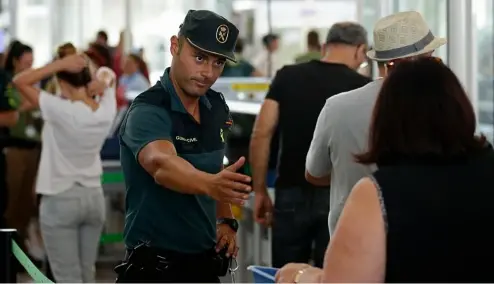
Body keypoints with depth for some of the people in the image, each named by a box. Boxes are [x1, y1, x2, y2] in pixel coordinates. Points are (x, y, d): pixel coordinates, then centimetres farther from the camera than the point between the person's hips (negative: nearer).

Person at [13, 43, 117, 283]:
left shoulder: (61, 111, -22)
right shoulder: (106, 110, -5)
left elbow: (19, 81, -16)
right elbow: (107, 75, 14)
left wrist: (60, 64, -20)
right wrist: (102, 81, -9)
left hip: (61, 200, -6)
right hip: (94, 197, 6)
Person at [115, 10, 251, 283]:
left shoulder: (217, 108, 3)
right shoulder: (148, 112, -19)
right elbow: (161, 164, -39)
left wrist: (226, 220, 5)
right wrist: (209, 184, -57)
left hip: (206, 260, 7)